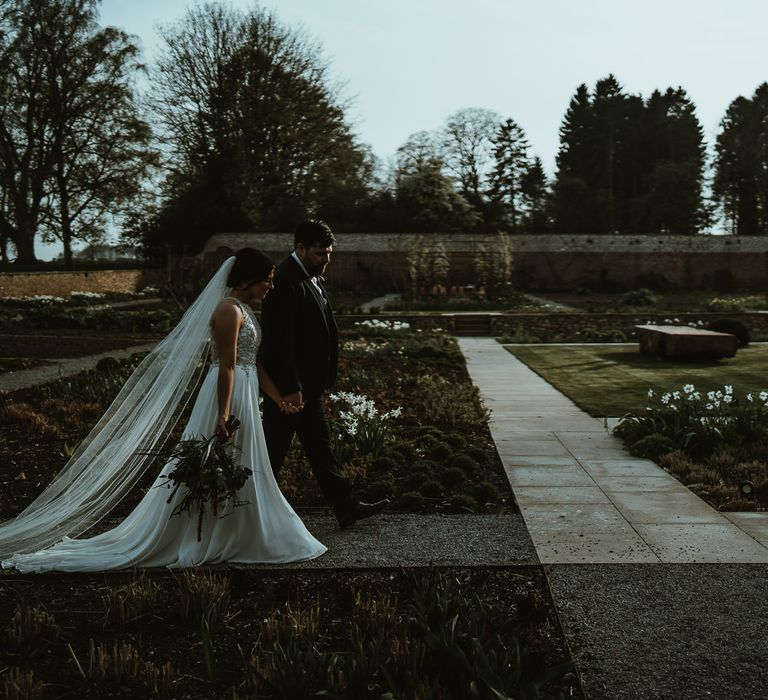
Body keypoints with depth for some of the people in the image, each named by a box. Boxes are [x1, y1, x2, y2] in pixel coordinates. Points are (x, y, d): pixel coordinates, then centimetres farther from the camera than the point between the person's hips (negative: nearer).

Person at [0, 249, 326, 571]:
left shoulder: (244, 310, 14)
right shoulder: (229, 310, -16)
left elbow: (255, 363, 16)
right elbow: (227, 366, -22)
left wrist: (280, 399, 15)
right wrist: (224, 413, -25)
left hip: (243, 396, 10)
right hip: (229, 396, -10)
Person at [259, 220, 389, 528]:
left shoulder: (312, 279, 12)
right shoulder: (285, 281, -20)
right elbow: (280, 341, -24)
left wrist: (324, 378, 16)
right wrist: (290, 388, -24)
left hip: (308, 384, 10)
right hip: (290, 385, -10)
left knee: (319, 445, 13)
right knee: (274, 450, 2)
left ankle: (345, 507, 18)